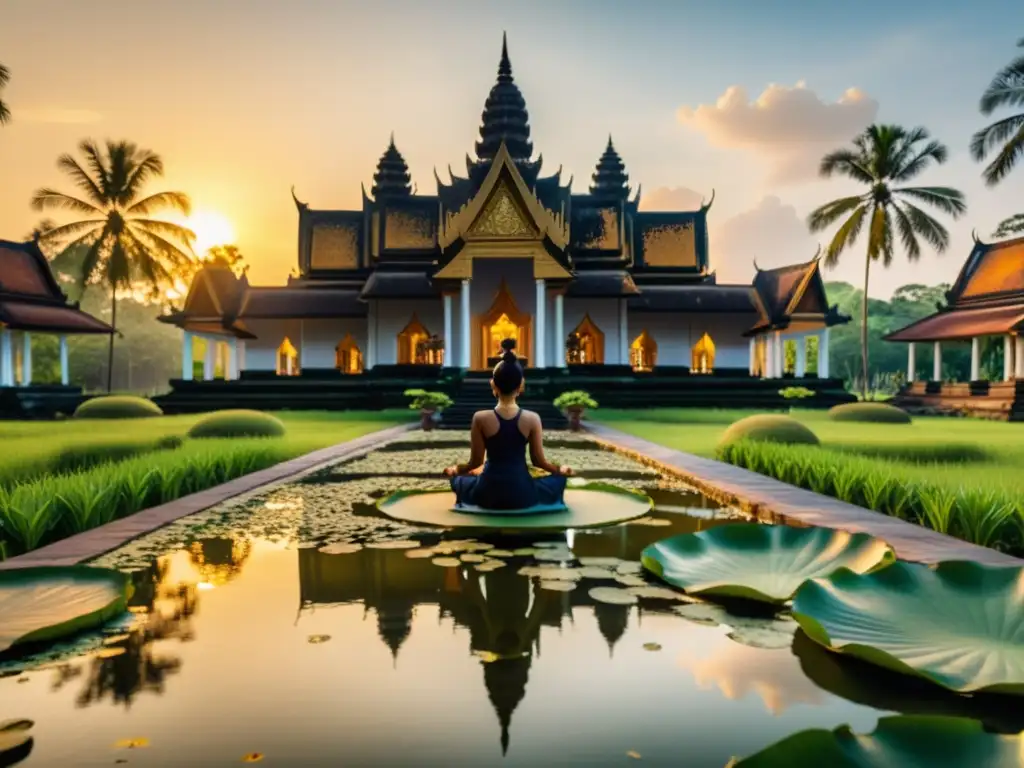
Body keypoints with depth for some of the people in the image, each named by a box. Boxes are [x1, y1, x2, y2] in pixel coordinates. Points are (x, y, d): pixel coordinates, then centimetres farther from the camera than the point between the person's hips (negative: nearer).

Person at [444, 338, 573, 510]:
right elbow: (539, 461, -1)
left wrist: (455, 469, 19)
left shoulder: (480, 418, -11)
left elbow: (476, 462, -3)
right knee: (559, 479, 28)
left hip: (489, 494, 1)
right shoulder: (532, 419, -10)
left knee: (457, 480, 32)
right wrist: (561, 470, 20)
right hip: (522, 494, 0)